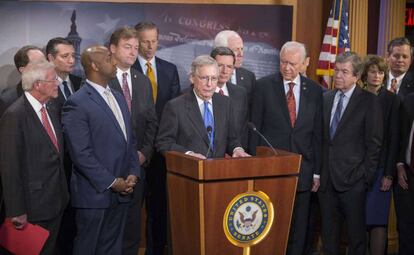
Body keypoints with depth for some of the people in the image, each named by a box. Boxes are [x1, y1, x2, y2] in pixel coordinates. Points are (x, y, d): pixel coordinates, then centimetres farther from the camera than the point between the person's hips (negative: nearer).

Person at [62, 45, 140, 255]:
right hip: (94, 193, -7)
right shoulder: (77, 104, -12)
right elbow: (81, 153, -17)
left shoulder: (119, 98, 14)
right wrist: (112, 182, -14)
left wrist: (133, 173, 3)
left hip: (121, 191, 7)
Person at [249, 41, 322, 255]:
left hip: (302, 170, 2)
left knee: (298, 228, 9)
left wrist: (317, 171, 5)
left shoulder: (314, 90, 6)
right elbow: (254, 129, 0)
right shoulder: (264, 86, 0)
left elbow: (317, 133, 7)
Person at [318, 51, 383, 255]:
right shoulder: (325, 98, 9)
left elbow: (374, 142, -5)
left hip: (352, 179, -4)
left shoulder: (369, 101, -4)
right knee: (328, 232, 13)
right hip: (326, 178, 4)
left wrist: (367, 176, -8)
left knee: (356, 233, 5)